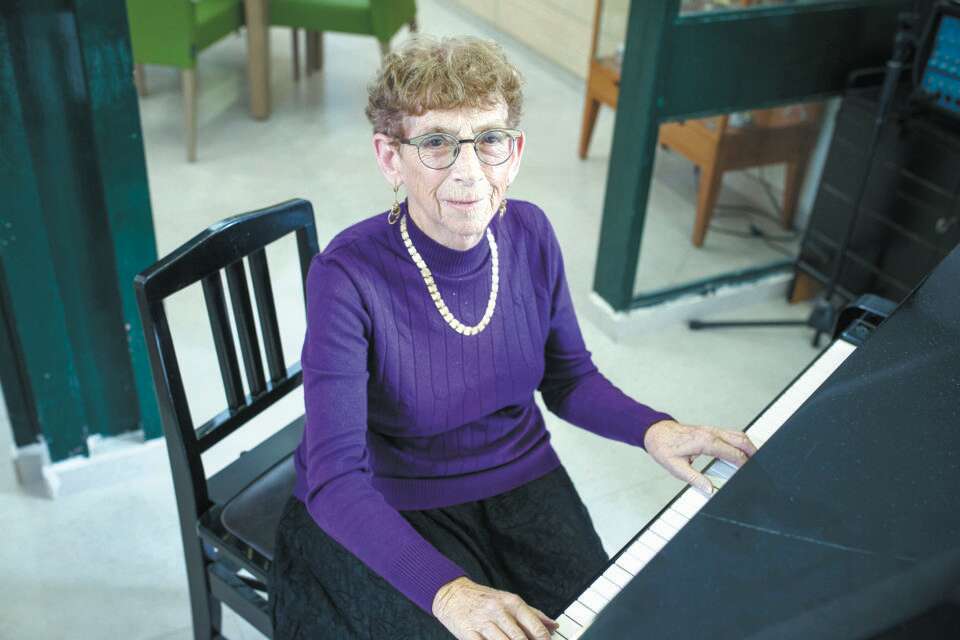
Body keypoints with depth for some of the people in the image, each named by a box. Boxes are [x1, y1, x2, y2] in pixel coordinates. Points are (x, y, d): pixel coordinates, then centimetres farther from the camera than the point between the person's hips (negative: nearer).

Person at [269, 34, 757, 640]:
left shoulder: (530, 234, -9)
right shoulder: (348, 277, -24)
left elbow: (569, 378, 4)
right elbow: (335, 479, -28)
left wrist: (653, 429, -15)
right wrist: (447, 590, -41)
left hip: (520, 478, 4)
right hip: (391, 513, -3)